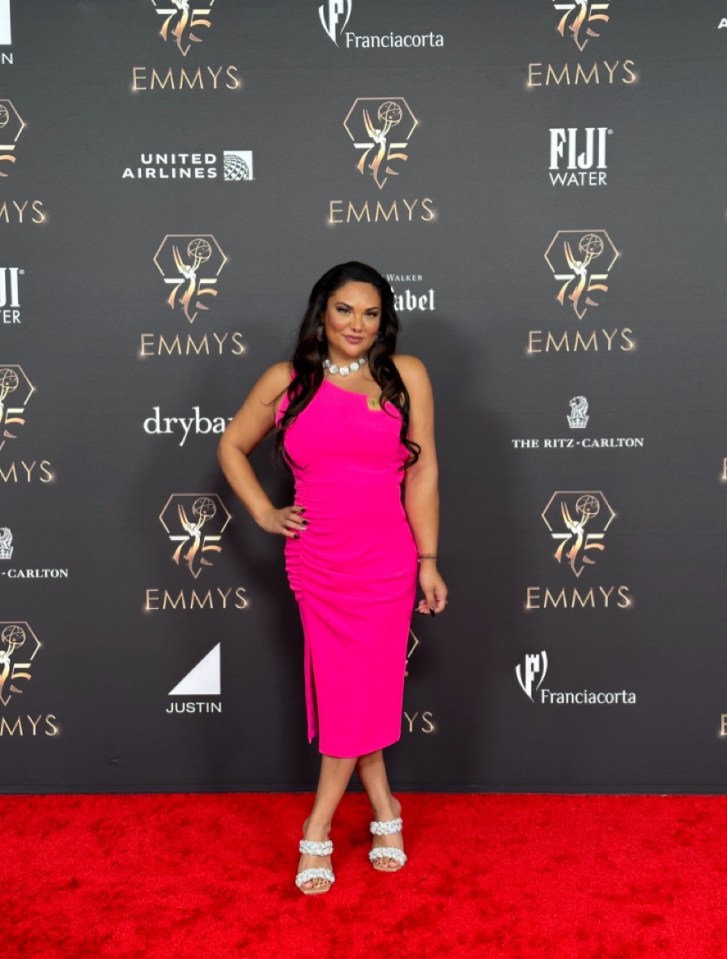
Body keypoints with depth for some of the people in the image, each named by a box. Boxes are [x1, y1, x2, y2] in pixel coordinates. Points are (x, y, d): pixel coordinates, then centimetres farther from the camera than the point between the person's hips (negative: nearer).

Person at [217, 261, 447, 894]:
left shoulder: (406, 375, -1)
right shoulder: (286, 381, 2)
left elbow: (423, 471, -2)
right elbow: (232, 446, 14)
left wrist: (428, 561, -4)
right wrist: (264, 513, 3)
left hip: (387, 560, -1)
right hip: (317, 560, 2)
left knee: (361, 688, 5)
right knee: (342, 687, 8)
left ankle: (318, 828, 22)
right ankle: (385, 811, 28)